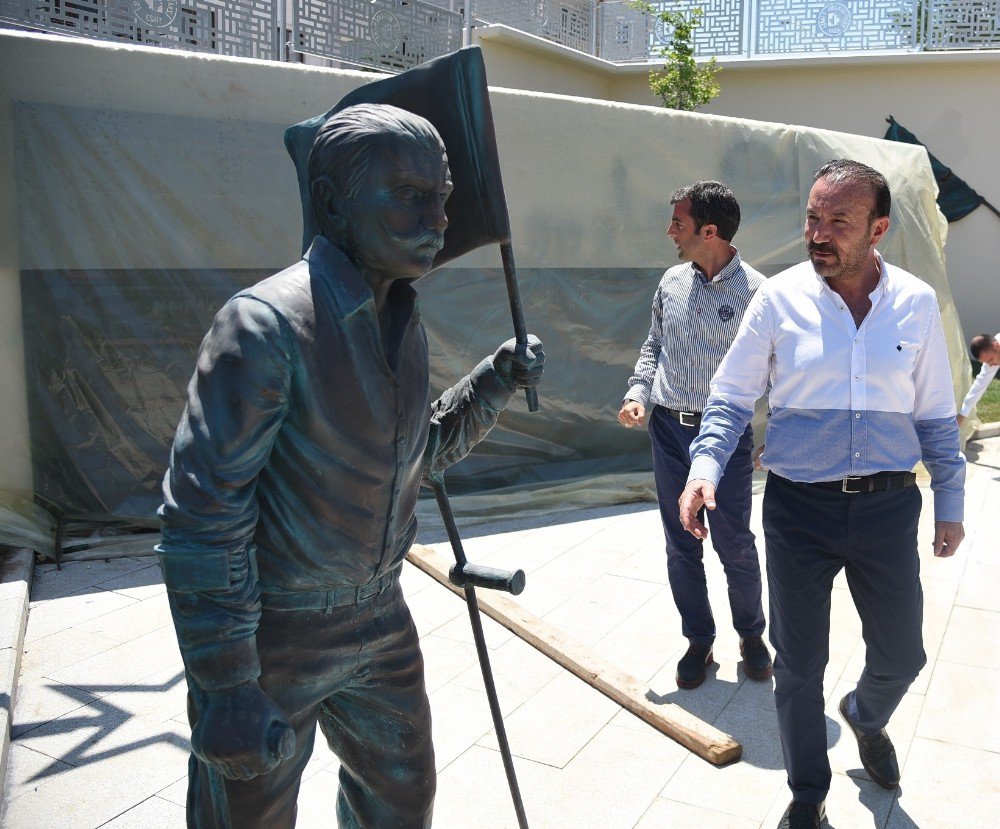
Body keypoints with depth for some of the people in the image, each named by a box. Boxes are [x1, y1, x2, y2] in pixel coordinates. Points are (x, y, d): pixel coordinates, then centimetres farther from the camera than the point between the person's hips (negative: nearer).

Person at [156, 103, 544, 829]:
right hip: (271, 634, -7)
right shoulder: (267, 324, -23)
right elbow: (201, 514, -23)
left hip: (378, 619, 7)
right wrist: (226, 688, -21)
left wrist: (492, 387, -2)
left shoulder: (405, 321, 1)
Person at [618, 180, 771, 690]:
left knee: (735, 546, 4)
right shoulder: (672, 281, 6)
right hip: (667, 429, 5)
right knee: (680, 548, 11)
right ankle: (698, 642, 28)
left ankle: (751, 635, 29)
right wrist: (638, 394, 1)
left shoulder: (755, 292, -9)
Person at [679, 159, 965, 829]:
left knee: (902, 655, 16)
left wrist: (950, 504, 10)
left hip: (888, 507, 2)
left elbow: (936, 415, 8)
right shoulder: (780, 298, -6)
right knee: (799, 665, 9)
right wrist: (705, 466, -17)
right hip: (799, 506, -1)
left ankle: (867, 720, 53)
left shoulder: (916, 303, 0)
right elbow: (732, 397, -2)